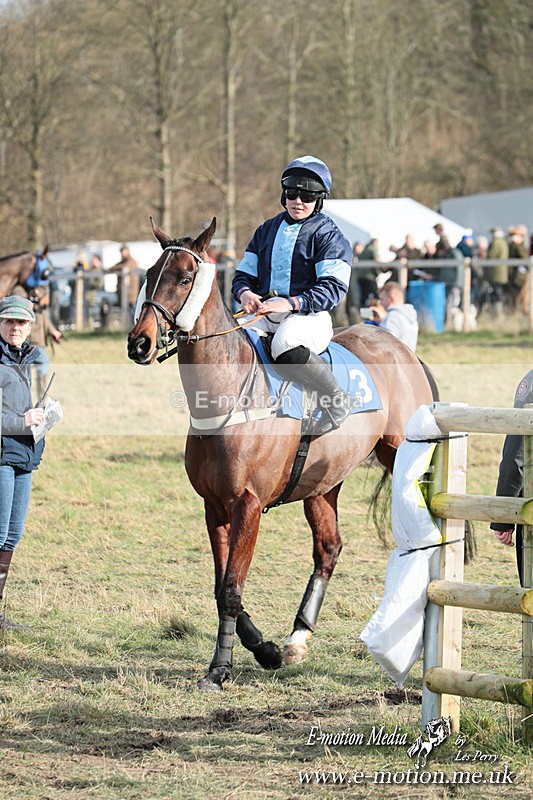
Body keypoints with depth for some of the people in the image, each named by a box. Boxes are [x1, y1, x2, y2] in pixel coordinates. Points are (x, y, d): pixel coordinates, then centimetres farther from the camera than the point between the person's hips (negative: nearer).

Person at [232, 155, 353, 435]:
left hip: (309, 315, -6)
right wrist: (245, 293, -6)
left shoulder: (328, 234, 0)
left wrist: (292, 303, -25)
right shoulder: (268, 230, 18)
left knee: (286, 344, -39)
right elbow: (244, 273, 20)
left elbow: (333, 288, -11)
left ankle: (336, 402, -21)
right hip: (264, 313, 6)